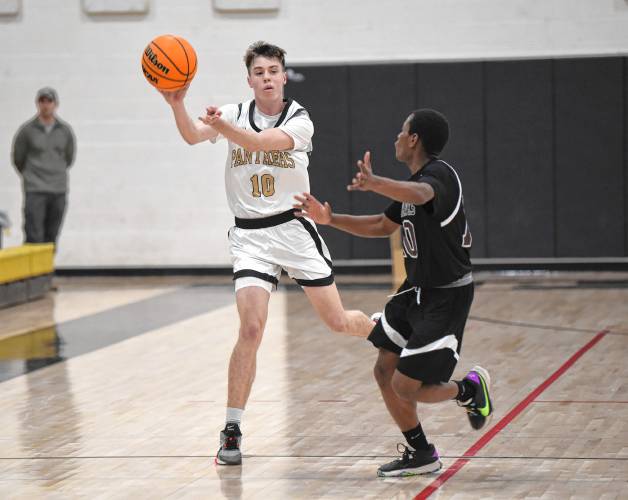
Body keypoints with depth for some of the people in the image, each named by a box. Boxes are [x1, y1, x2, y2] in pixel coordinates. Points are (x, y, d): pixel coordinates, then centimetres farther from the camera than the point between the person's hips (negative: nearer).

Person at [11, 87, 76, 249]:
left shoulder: (65, 131, 4)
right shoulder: (27, 130, -4)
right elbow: (18, 158, 8)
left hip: (59, 189, 3)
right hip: (35, 191, -3)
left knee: (51, 238, 6)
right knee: (34, 236, -11)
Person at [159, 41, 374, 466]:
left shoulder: (299, 119, -5)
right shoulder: (235, 114, 3)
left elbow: (259, 142, -25)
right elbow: (193, 135, -17)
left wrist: (222, 126, -43)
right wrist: (178, 105, -38)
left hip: (295, 229, 0)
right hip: (250, 237, 0)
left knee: (339, 322, 6)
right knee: (252, 328, -16)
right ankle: (232, 430, -9)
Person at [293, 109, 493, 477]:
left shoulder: (439, 174, -20)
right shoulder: (413, 183, 11)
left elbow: (419, 195, -46)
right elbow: (384, 226, 25)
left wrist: (374, 183, -64)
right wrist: (329, 219, 17)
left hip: (447, 297, -10)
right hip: (416, 291, 10)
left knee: (405, 386, -10)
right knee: (385, 371, 9)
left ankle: (470, 389, 17)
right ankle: (421, 454, 22)